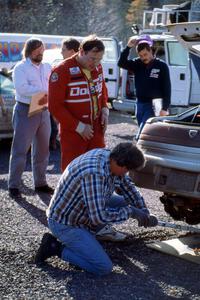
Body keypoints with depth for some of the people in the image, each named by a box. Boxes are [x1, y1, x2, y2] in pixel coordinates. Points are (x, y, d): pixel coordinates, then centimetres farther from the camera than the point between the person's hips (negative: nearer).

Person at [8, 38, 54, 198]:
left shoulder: (47, 67, 12)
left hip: (43, 112, 6)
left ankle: (40, 183, 25)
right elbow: (22, 88, -20)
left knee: (42, 149, 13)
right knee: (20, 150, -3)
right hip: (26, 111, -6)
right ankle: (13, 185, 3)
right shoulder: (21, 68, -6)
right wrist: (45, 91, -21)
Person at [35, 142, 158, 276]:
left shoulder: (109, 157, -6)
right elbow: (99, 217, -32)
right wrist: (130, 212, -20)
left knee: (122, 202, 6)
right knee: (104, 268, -14)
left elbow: (128, 187, 11)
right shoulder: (93, 173, -34)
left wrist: (145, 215, 6)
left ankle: (88, 233, 14)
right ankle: (56, 247, -2)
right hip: (64, 223, -9)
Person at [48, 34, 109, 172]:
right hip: (73, 132, -6)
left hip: (96, 129, 6)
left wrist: (104, 110, 5)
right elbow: (55, 106, -16)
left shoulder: (97, 67, 5)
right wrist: (79, 127, -16)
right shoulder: (62, 71, -16)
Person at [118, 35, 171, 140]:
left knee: (140, 136, -15)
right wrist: (128, 47, -17)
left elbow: (167, 88, -7)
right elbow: (121, 63, -6)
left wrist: (165, 108, -13)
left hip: (153, 106, -5)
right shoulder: (137, 64, 5)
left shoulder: (162, 66, -6)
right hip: (140, 104, 5)